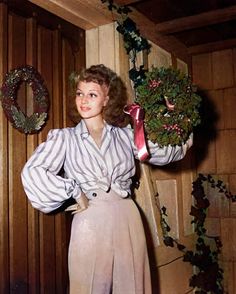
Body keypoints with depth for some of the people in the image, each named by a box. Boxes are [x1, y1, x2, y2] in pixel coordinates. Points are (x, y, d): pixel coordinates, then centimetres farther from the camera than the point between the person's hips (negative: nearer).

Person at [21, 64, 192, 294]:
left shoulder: (125, 134, 10)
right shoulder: (64, 137, 1)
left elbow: (161, 154, 13)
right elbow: (31, 172, -10)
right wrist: (75, 193, -9)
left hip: (128, 219, 3)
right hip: (90, 222, -2)